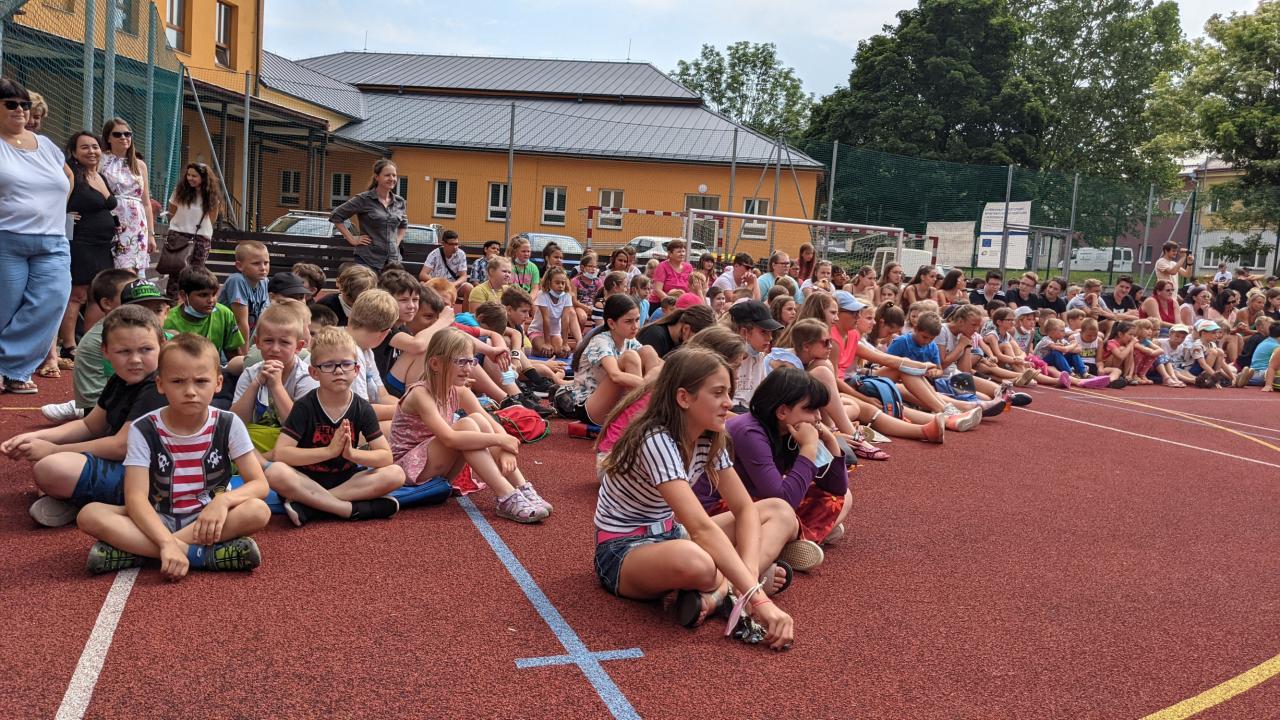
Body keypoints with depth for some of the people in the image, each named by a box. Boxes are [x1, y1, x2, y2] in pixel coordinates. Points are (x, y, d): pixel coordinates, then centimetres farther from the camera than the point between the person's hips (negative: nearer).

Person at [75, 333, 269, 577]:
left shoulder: (228, 425, -7)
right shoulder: (144, 429, -8)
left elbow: (259, 484, -7)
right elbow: (136, 497, -18)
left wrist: (224, 500, -29)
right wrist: (167, 543, -34)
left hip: (208, 520, 0)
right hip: (158, 520, 0)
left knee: (259, 511, -31)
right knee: (89, 515, -24)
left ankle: (133, 550, -26)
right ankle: (199, 554, -30)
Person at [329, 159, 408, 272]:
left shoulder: (399, 202, 10)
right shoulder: (364, 199, -5)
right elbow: (335, 216, -2)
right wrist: (352, 240, -4)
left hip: (393, 261, 5)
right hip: (368, 260, -4)